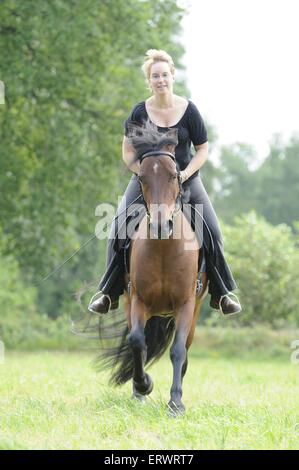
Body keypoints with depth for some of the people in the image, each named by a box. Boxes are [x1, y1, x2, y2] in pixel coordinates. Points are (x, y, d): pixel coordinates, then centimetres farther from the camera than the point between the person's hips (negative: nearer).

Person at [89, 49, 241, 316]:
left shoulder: (189, 110, -5)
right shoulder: (140, 112, -4)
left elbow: (202, 149, 1)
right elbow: (128, 152, 1)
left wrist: (187, 172, -14)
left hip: (185, 180, 0)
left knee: (212, 232, -11)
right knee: (117, 232, -14)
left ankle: (220, 294, 6)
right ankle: (110, 294, 0)